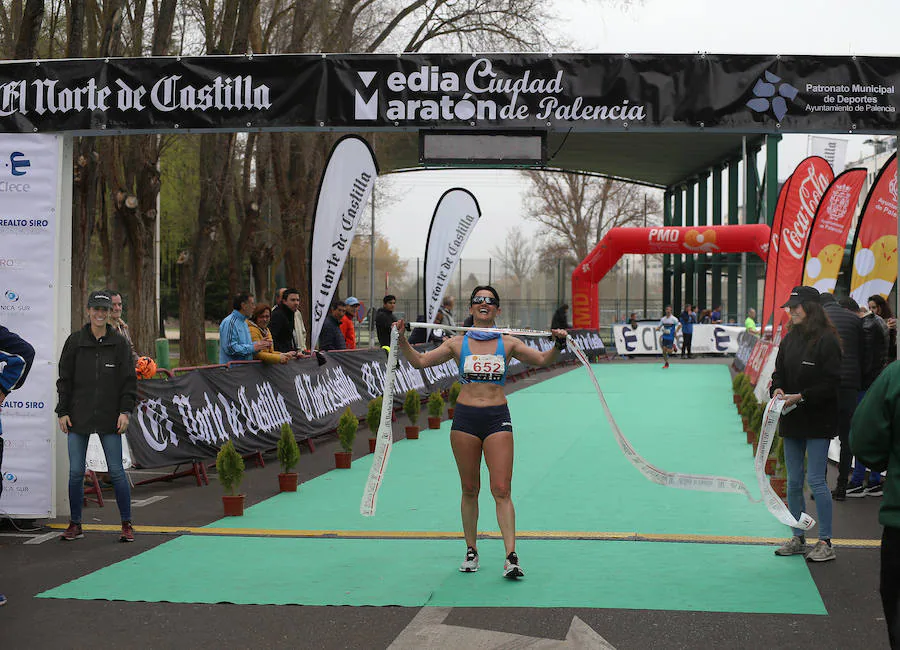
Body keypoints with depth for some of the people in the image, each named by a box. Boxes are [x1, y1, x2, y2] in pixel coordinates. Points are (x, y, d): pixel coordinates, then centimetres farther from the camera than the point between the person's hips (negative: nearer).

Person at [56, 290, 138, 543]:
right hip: (78, 417, 1)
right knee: (76, 472, 3)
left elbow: (129, 380, 4)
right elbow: (65, 379, 7)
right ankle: (75, 524, 15)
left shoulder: (119, 343, 3)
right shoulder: (75, 341, 4)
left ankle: (127, 524, 9)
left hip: (109, 418, -1)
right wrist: (62, 411, 1)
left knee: (116, 471, -2)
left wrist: (125, 411, -5)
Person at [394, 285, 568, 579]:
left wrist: (558, 345, -10)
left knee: (502, 489, -9)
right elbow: (419, 361, 7)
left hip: (497, 418, -1)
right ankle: (471, 551, 20)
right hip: (465, 417, 1)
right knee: (469, 489, 8)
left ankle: (511, 556, -12)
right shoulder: (458, 344, 7)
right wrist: (402, 340, -6)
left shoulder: (508, 343, 6)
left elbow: (542, 360, 8)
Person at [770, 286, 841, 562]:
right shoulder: (790, 339, 9)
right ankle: (798, 539, 22)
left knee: (816, 480, -6)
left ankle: (825, 542, 3)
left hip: (818, 421, -7)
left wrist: (801, 397, -21)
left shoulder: (827, 340, -13)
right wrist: (777, 389, -5)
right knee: (793, 482, 11)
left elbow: (831, 382, -16)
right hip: (792, 420, 7)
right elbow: (779, 372, 16)